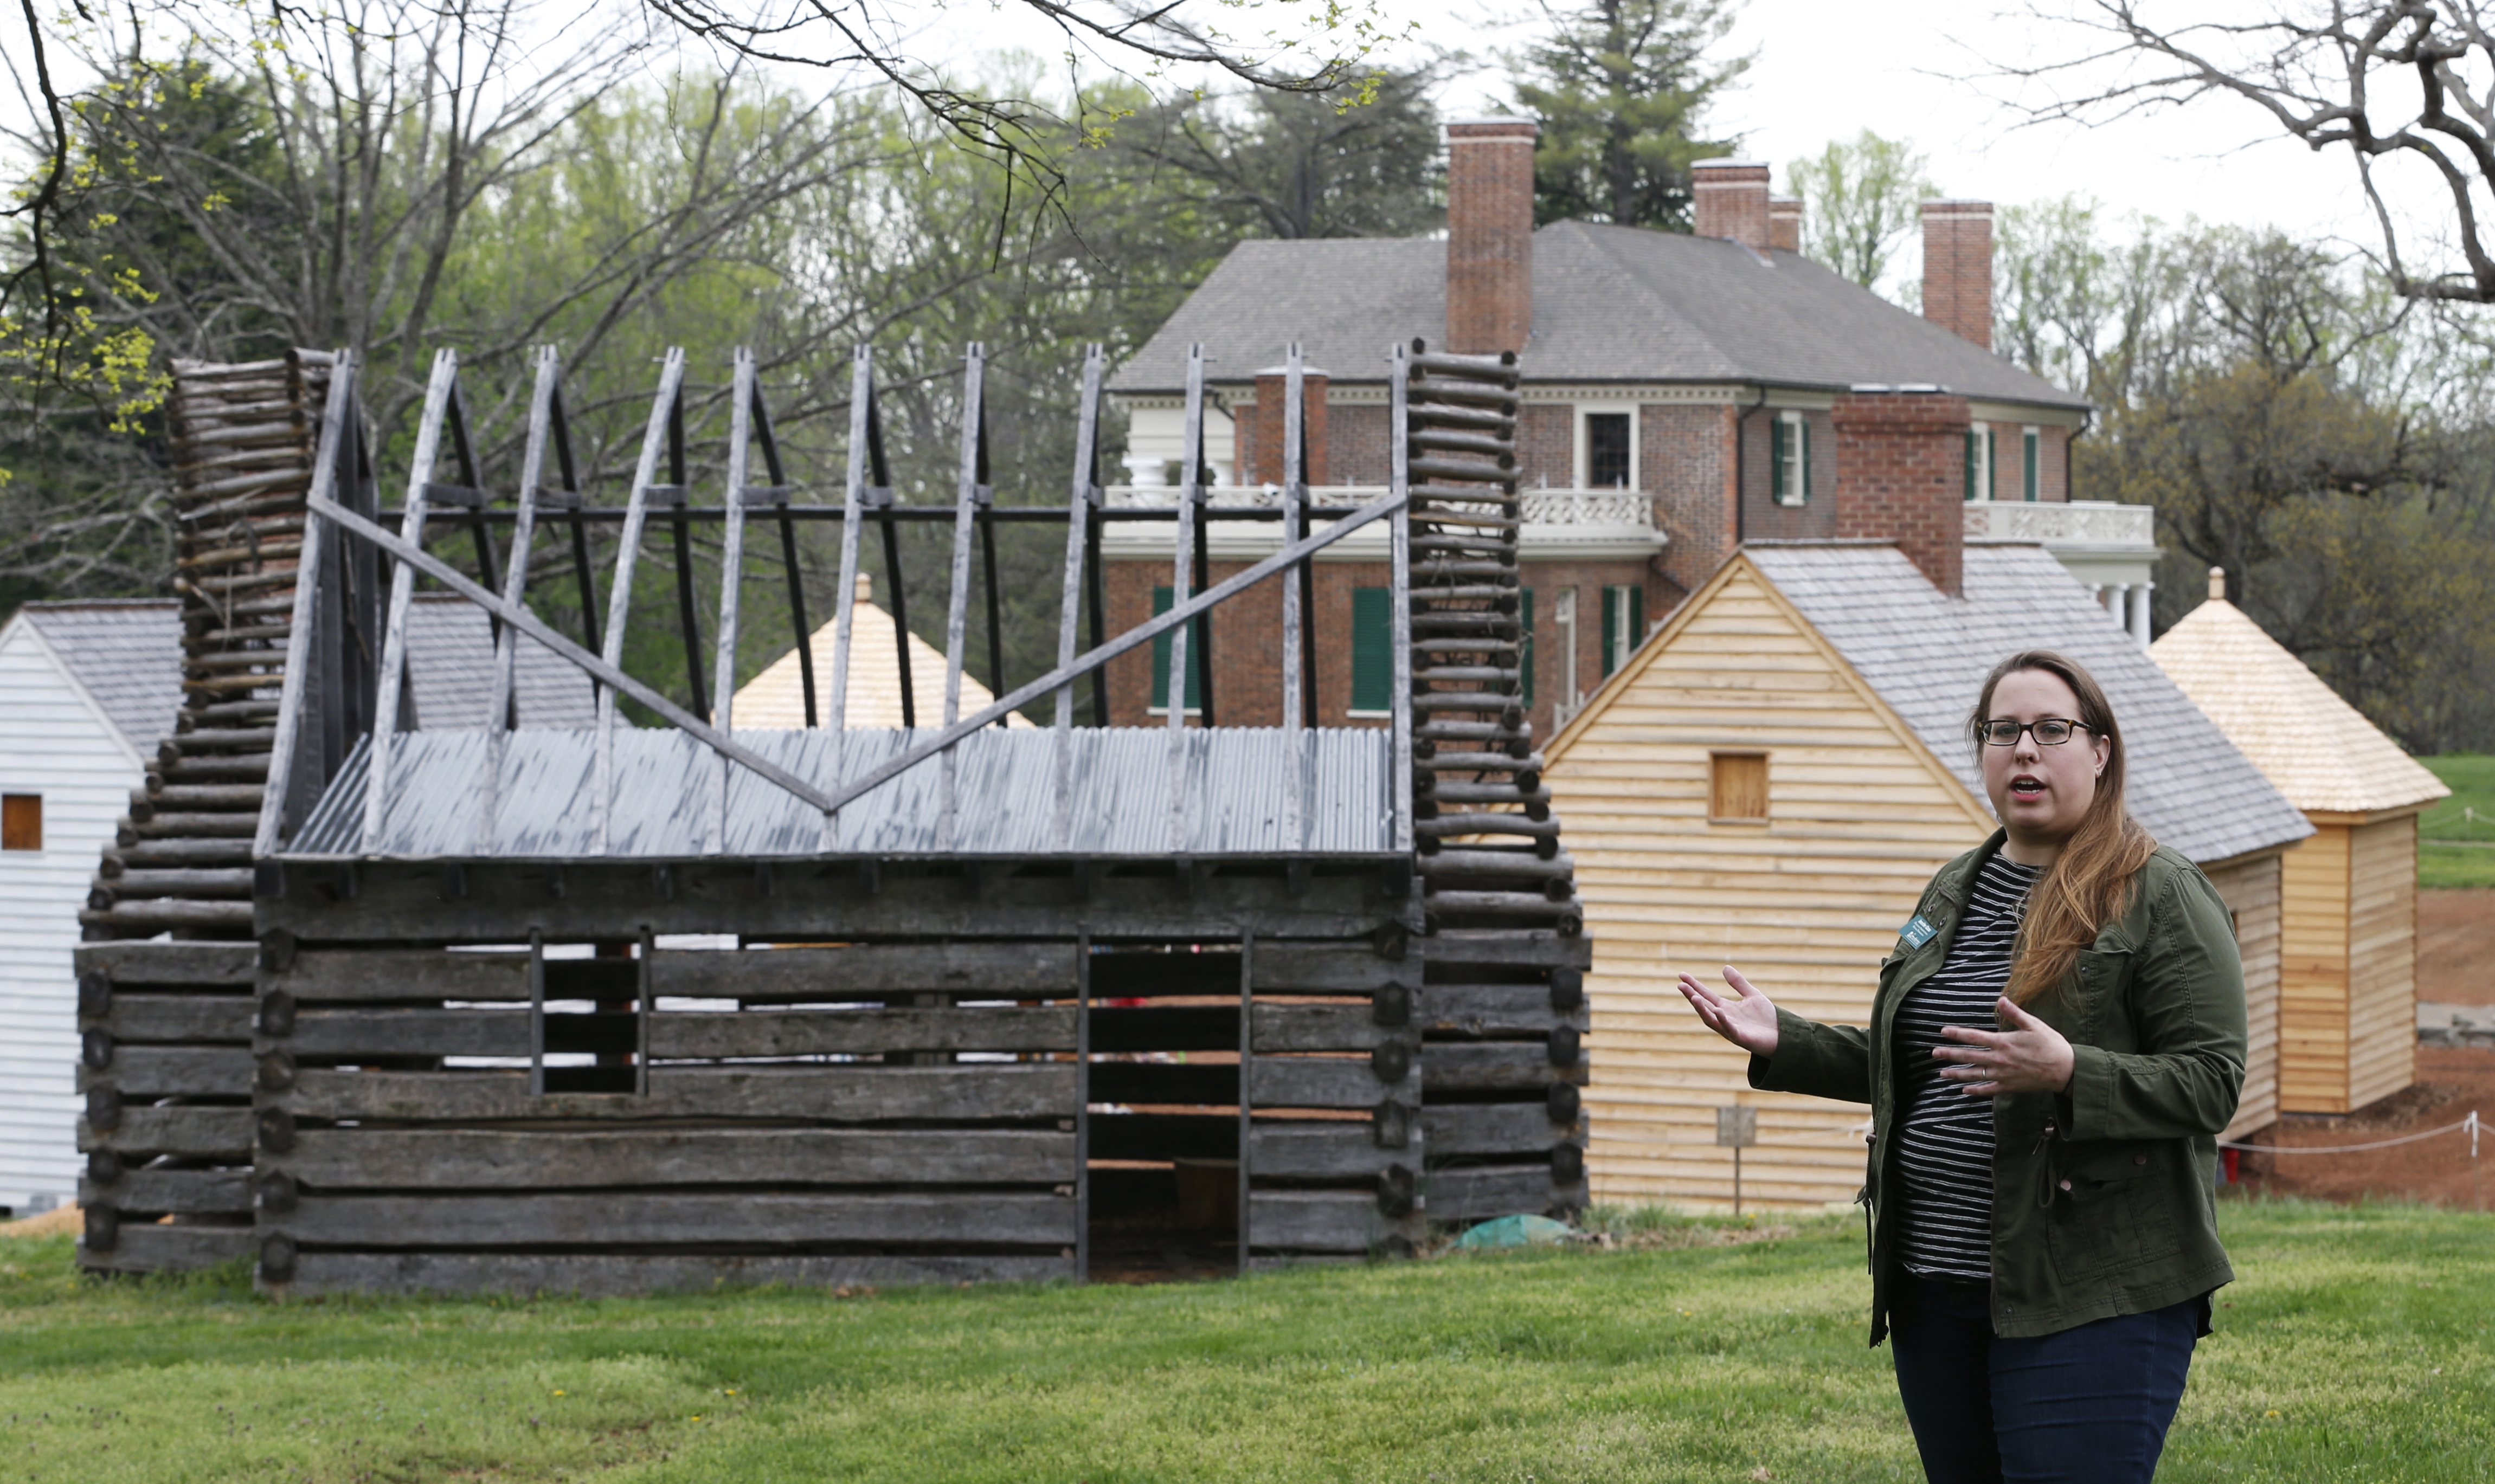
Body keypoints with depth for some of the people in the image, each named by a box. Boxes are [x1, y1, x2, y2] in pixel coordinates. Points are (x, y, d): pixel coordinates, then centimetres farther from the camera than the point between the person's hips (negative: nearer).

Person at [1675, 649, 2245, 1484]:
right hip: (1935, 1286, 7)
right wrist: (1785, 1045, 15)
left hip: (2088, 1299, -7)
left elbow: (2212, 1082, -13)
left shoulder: (2163, 898, -5)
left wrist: (2066, 1074, -27)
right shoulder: (1955, 892, 17)